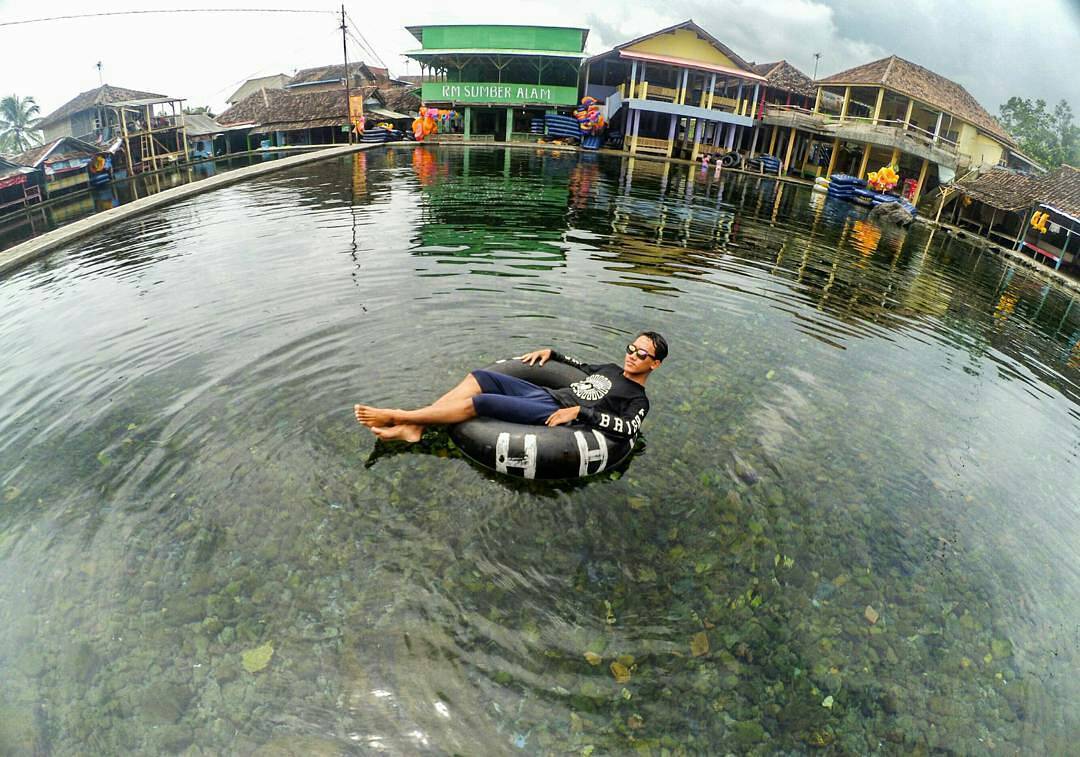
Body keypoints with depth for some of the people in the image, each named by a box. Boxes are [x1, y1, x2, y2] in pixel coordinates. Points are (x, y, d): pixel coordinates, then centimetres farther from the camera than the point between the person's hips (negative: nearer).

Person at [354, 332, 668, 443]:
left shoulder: (638, 401, 0)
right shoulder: (611, 369, 25)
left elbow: (628, 428, -20)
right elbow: (579, 365, 40)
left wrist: (579, 412, -25)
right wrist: (550, 352, 25)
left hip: (554, 415, -8)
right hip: (545, 394, 9)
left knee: (478, 402, -22)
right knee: (479, 376, -9)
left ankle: (398, 416, -13)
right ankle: (413, 428, -14)